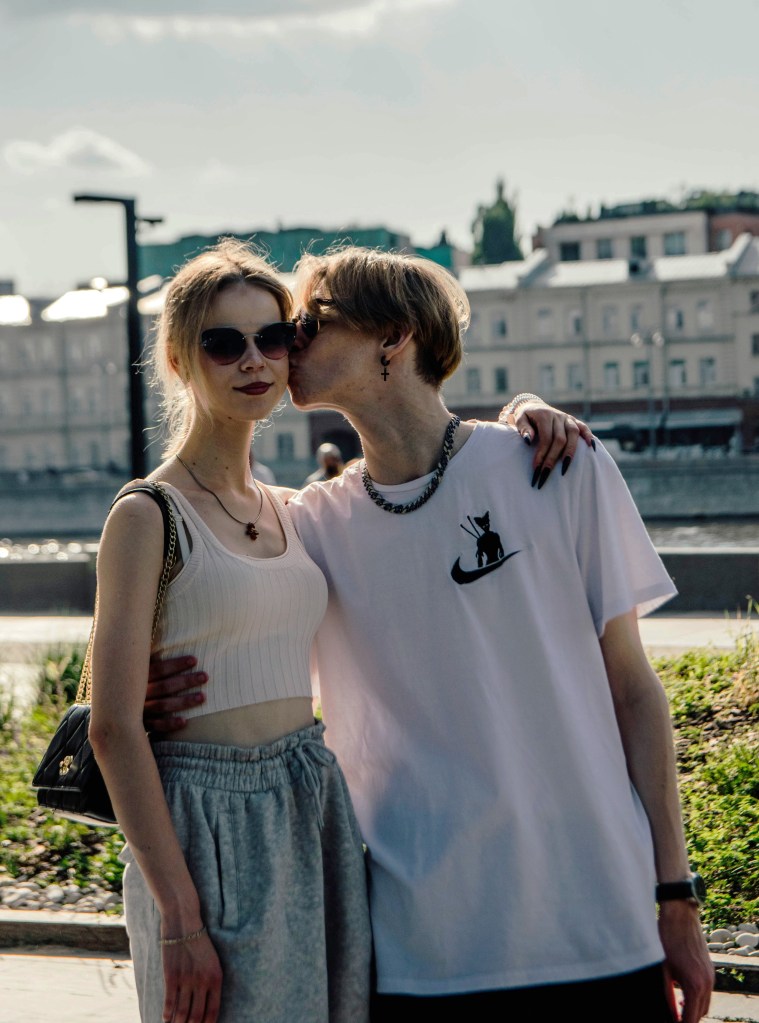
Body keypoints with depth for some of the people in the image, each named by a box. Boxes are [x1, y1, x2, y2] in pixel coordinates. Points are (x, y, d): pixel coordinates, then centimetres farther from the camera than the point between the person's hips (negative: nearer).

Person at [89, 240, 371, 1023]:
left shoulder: (288, 511, 11)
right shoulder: (150, 517, -8)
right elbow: (114, 729, -13)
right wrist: (179, 921, -17)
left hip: (314, 811, 7)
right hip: (211, 829, -6)